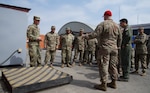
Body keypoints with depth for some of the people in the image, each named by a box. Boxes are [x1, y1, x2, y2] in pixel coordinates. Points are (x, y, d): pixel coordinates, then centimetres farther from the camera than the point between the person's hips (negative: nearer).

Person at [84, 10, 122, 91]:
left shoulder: (103, 24, -8)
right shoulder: (117, 25, 12)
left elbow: (95, 34, -15)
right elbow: (120, 38, 15)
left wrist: (86, 36, -1)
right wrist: (118, 46, 26)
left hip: (104, 48, -7)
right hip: (114, 49, 7)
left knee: (103, 66, -2)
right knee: (113, 65, 13)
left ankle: (103, 84, 4)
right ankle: (113, 83, 24)